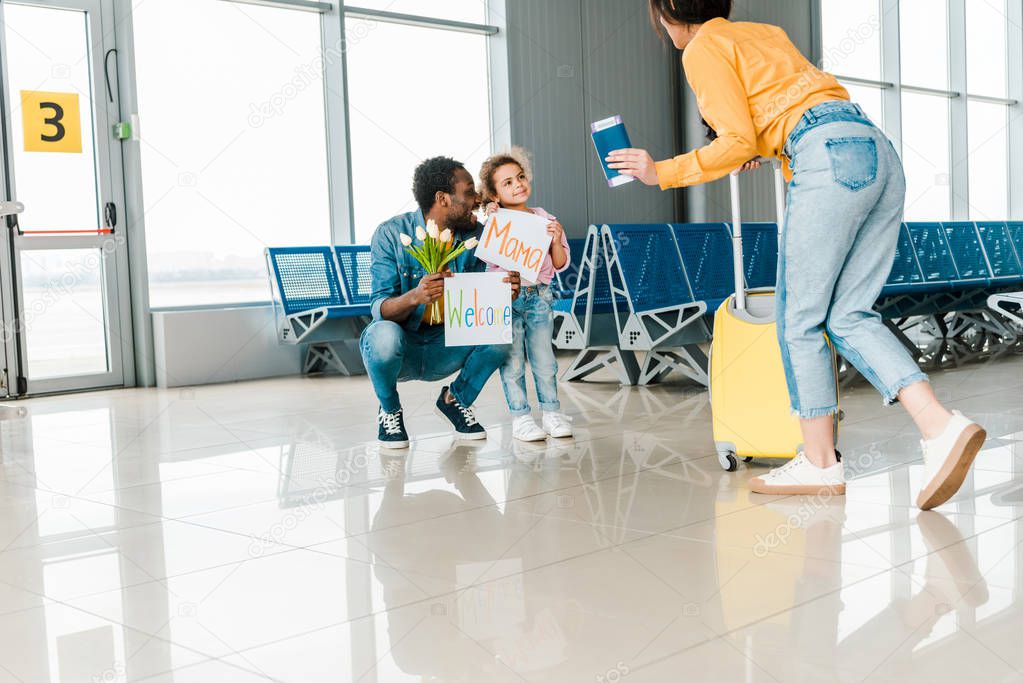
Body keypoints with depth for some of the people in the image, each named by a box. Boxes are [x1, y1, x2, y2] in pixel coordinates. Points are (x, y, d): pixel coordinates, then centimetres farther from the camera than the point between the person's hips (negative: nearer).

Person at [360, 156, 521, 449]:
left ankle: (457, 399, 6)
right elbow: (381, 309, -23)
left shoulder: (474, 235, -4)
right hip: (399, 348, -3)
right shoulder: (391, 234, -16)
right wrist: (415, 297, -45)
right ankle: (389, 410, -3)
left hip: (443, 351, 3)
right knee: (385, 334, -37)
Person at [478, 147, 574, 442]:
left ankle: (551, 412, 19)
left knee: (544, 358, 7)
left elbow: (560, 265, 8)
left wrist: (556, 241, -10)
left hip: (538, 296, 3)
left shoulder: (545, 220, 5)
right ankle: (520, 417, 10)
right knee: (512, 360, 2)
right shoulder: (494, 221, -3)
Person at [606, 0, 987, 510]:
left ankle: (819, 463, 5)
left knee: (799, 320, 0)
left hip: (830, 156, -9)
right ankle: (942, 426, -8)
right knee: (848, 317, 6)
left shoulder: (703, 48, 4)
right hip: (878, 150, 9)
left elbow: (738, 142, -4)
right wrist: (765, 147, 38)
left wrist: (663, 173, 4)